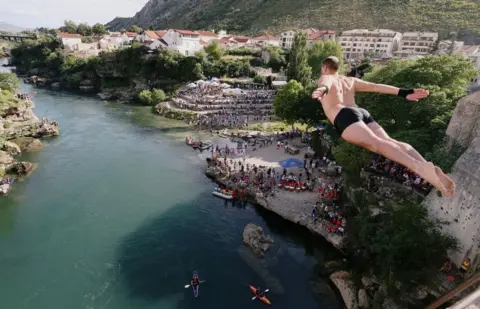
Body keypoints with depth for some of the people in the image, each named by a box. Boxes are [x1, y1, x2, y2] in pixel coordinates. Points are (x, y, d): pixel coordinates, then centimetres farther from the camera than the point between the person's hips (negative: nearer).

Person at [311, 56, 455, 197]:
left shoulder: (325, 78, 20)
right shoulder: (350, 80, 34)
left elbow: (325, 85, -7)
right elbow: (375, 87, 22)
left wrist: (322, 90, -31)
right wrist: (403, 93, 15)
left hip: (346, 116, -6)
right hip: (363, 113, 6)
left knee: (376, 143, -27)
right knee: (389, 142, -13)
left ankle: (420, 167, -49)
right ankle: (432, 169, -35)